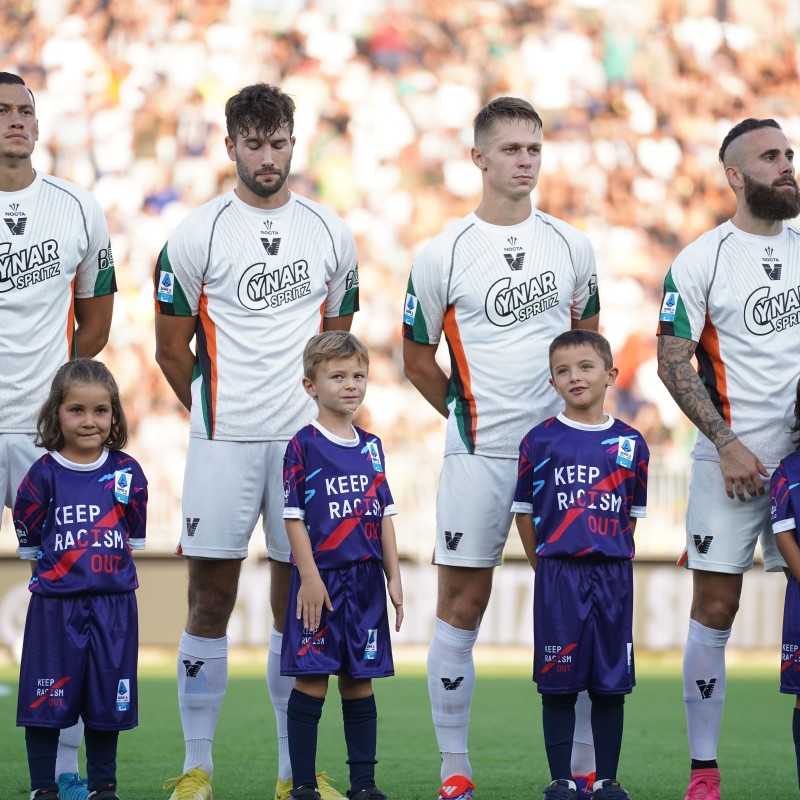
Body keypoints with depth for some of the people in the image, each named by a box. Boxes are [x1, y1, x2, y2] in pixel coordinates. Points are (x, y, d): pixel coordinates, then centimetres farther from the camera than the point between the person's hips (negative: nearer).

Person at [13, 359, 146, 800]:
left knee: (108, 701, 8)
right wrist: (57, 569, 0)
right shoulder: (43, 474, -5)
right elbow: (29, 541, 2)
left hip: (113, 605, 2)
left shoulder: (127, 472, 1)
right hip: (55, 604, -2)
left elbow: (135, 536, 11)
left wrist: (104, 566, 4)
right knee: (46, 701, 2)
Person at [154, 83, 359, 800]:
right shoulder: (197, 235, -2)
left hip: (306, 439, 3)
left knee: (297, 601, 6)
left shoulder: (330, 234, 8)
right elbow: (171, 346, 5)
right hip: (222, 441, -3)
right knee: (210, 599, -1)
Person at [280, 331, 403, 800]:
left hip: (366, 581, 5)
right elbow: (294, 515, -8)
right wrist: (309, 578, -13)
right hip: (321, 579, -5)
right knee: (312, 680, -3)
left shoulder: (372, 447, 10)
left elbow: (384, 514, 13)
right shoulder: (304, 445, -5)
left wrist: (394, 577, 8)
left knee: (360, 681, 8)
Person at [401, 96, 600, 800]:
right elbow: (418, 358, 5)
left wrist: (577, 406, 9)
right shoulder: (444, 255, -4)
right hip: (479, 456, -3)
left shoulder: (571, 246, 6)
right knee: (462, 605, 0)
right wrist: (472, 417, 7)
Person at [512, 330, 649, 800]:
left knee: (611, 684, 6)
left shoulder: (631, 444, 4)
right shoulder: (541, 441, -1)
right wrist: (548, 567, 3)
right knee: (559, 684, 1)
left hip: (614, 576, 2)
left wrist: (614, 559, 5)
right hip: (559, 577, -2)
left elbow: (632, 514, 11)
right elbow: (525, 511, 4)